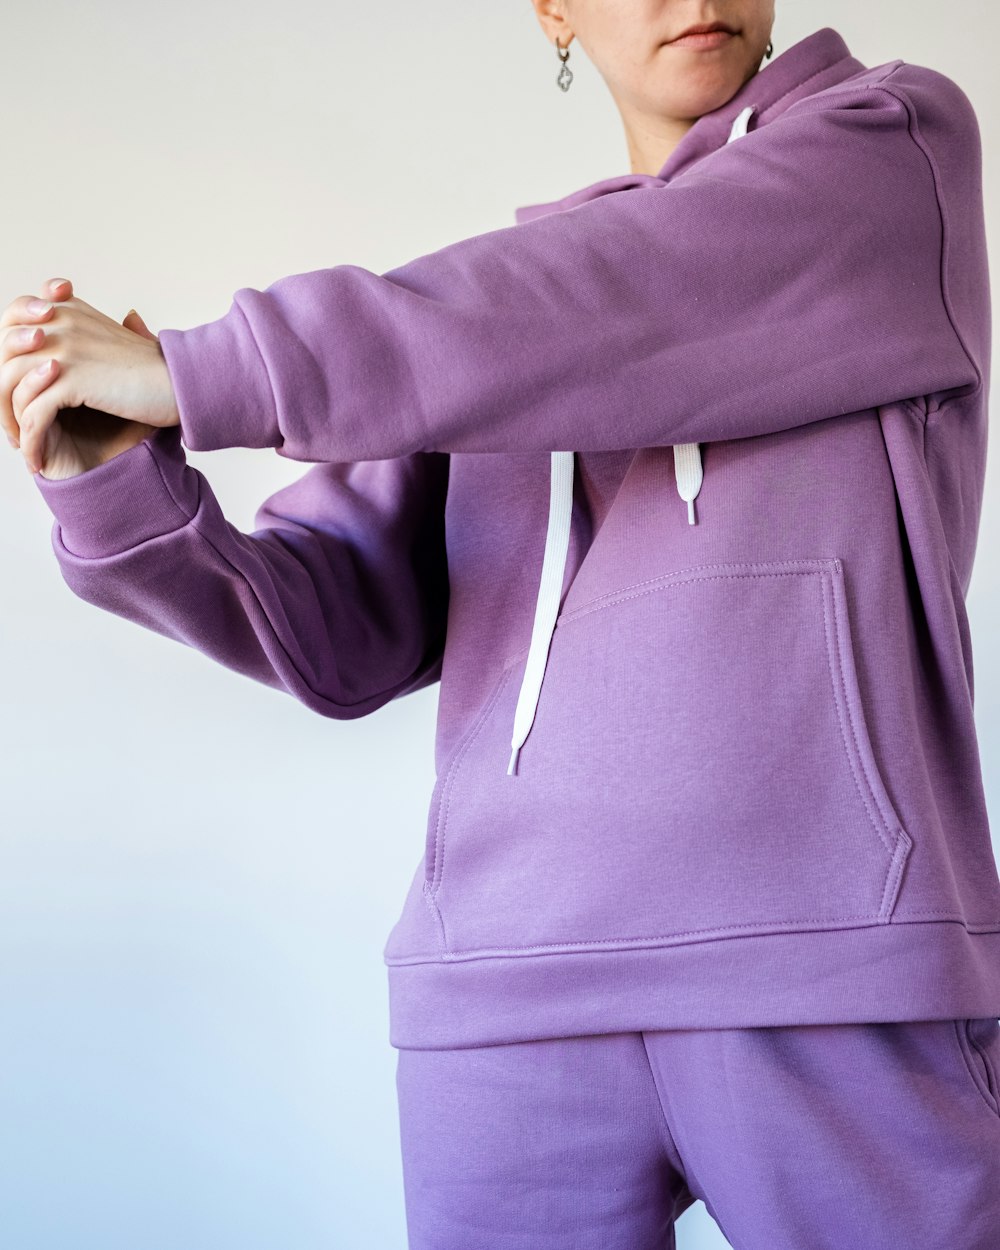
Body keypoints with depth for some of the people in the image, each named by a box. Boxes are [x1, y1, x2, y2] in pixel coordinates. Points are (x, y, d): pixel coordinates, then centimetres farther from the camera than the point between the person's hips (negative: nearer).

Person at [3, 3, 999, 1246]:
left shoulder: (900, 142, 7)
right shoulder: (485, 318, 18)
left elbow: (613, 314, -9)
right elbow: (333, 634, 8)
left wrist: (189, 374, -9)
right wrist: (114, 484, -10)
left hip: (837, 959, -2)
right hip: (513, 987, 3)